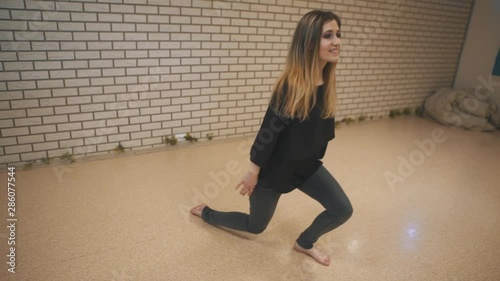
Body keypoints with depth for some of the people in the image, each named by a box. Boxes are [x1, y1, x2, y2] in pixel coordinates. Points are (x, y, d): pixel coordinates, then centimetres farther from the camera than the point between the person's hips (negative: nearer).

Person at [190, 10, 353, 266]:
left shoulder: (326, 83, -5)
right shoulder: (290, 86, -28)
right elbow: (269, 131, -23)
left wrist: (313, 158, 16)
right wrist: (253, 171, -16)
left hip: (307, 165, 6)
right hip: (275, 167, -6)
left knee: (342, 210, -2)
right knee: (256, 226, 15)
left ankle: (304, 243, 26)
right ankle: (205, 212, 40)